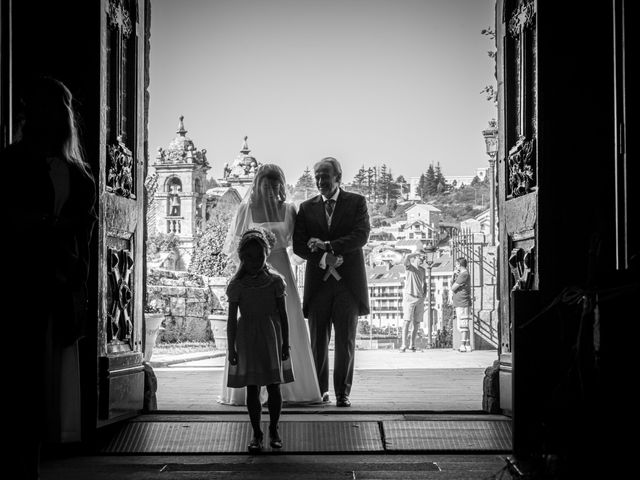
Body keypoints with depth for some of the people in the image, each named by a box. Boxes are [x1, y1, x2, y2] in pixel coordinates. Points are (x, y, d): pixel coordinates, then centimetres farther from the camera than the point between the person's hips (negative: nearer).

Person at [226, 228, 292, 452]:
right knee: (252, 388, 3)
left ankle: (273, 430, 19)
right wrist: (231, 349, -3)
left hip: (271, 337, 0)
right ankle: (256, 433, 13)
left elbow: (282, 314, 3)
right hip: (247, 339, 0)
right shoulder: (237, 285, -4)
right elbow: (232, 319, -1)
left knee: (274, 387, 3)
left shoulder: (275, 280, -1)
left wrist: (285, 343, 1)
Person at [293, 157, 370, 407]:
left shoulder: (356, 202, 5)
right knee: (318, 341, 4)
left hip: (348, 281, -1)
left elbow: (362, 235, -8)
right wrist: (323, 258, -12)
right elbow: (298, 246, 4)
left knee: (346, 341, 1)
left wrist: (327, 245, -15)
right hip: (318, 281, 2)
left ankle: (342, 393, 9)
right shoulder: (307, 208, 10)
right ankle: (320, 390, 15)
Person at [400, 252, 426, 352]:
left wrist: (425, 294, 9)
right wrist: (417, 254, -18)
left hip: (420, 299, 5)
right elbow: (406, 259, -26)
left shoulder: (422, 270, 13)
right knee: (407, 320, -11)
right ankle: (404, 345, -14)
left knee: (417, 322, 4)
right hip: (409, 297, -5)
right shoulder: (409, 267, -4)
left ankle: (412, 344, 13)